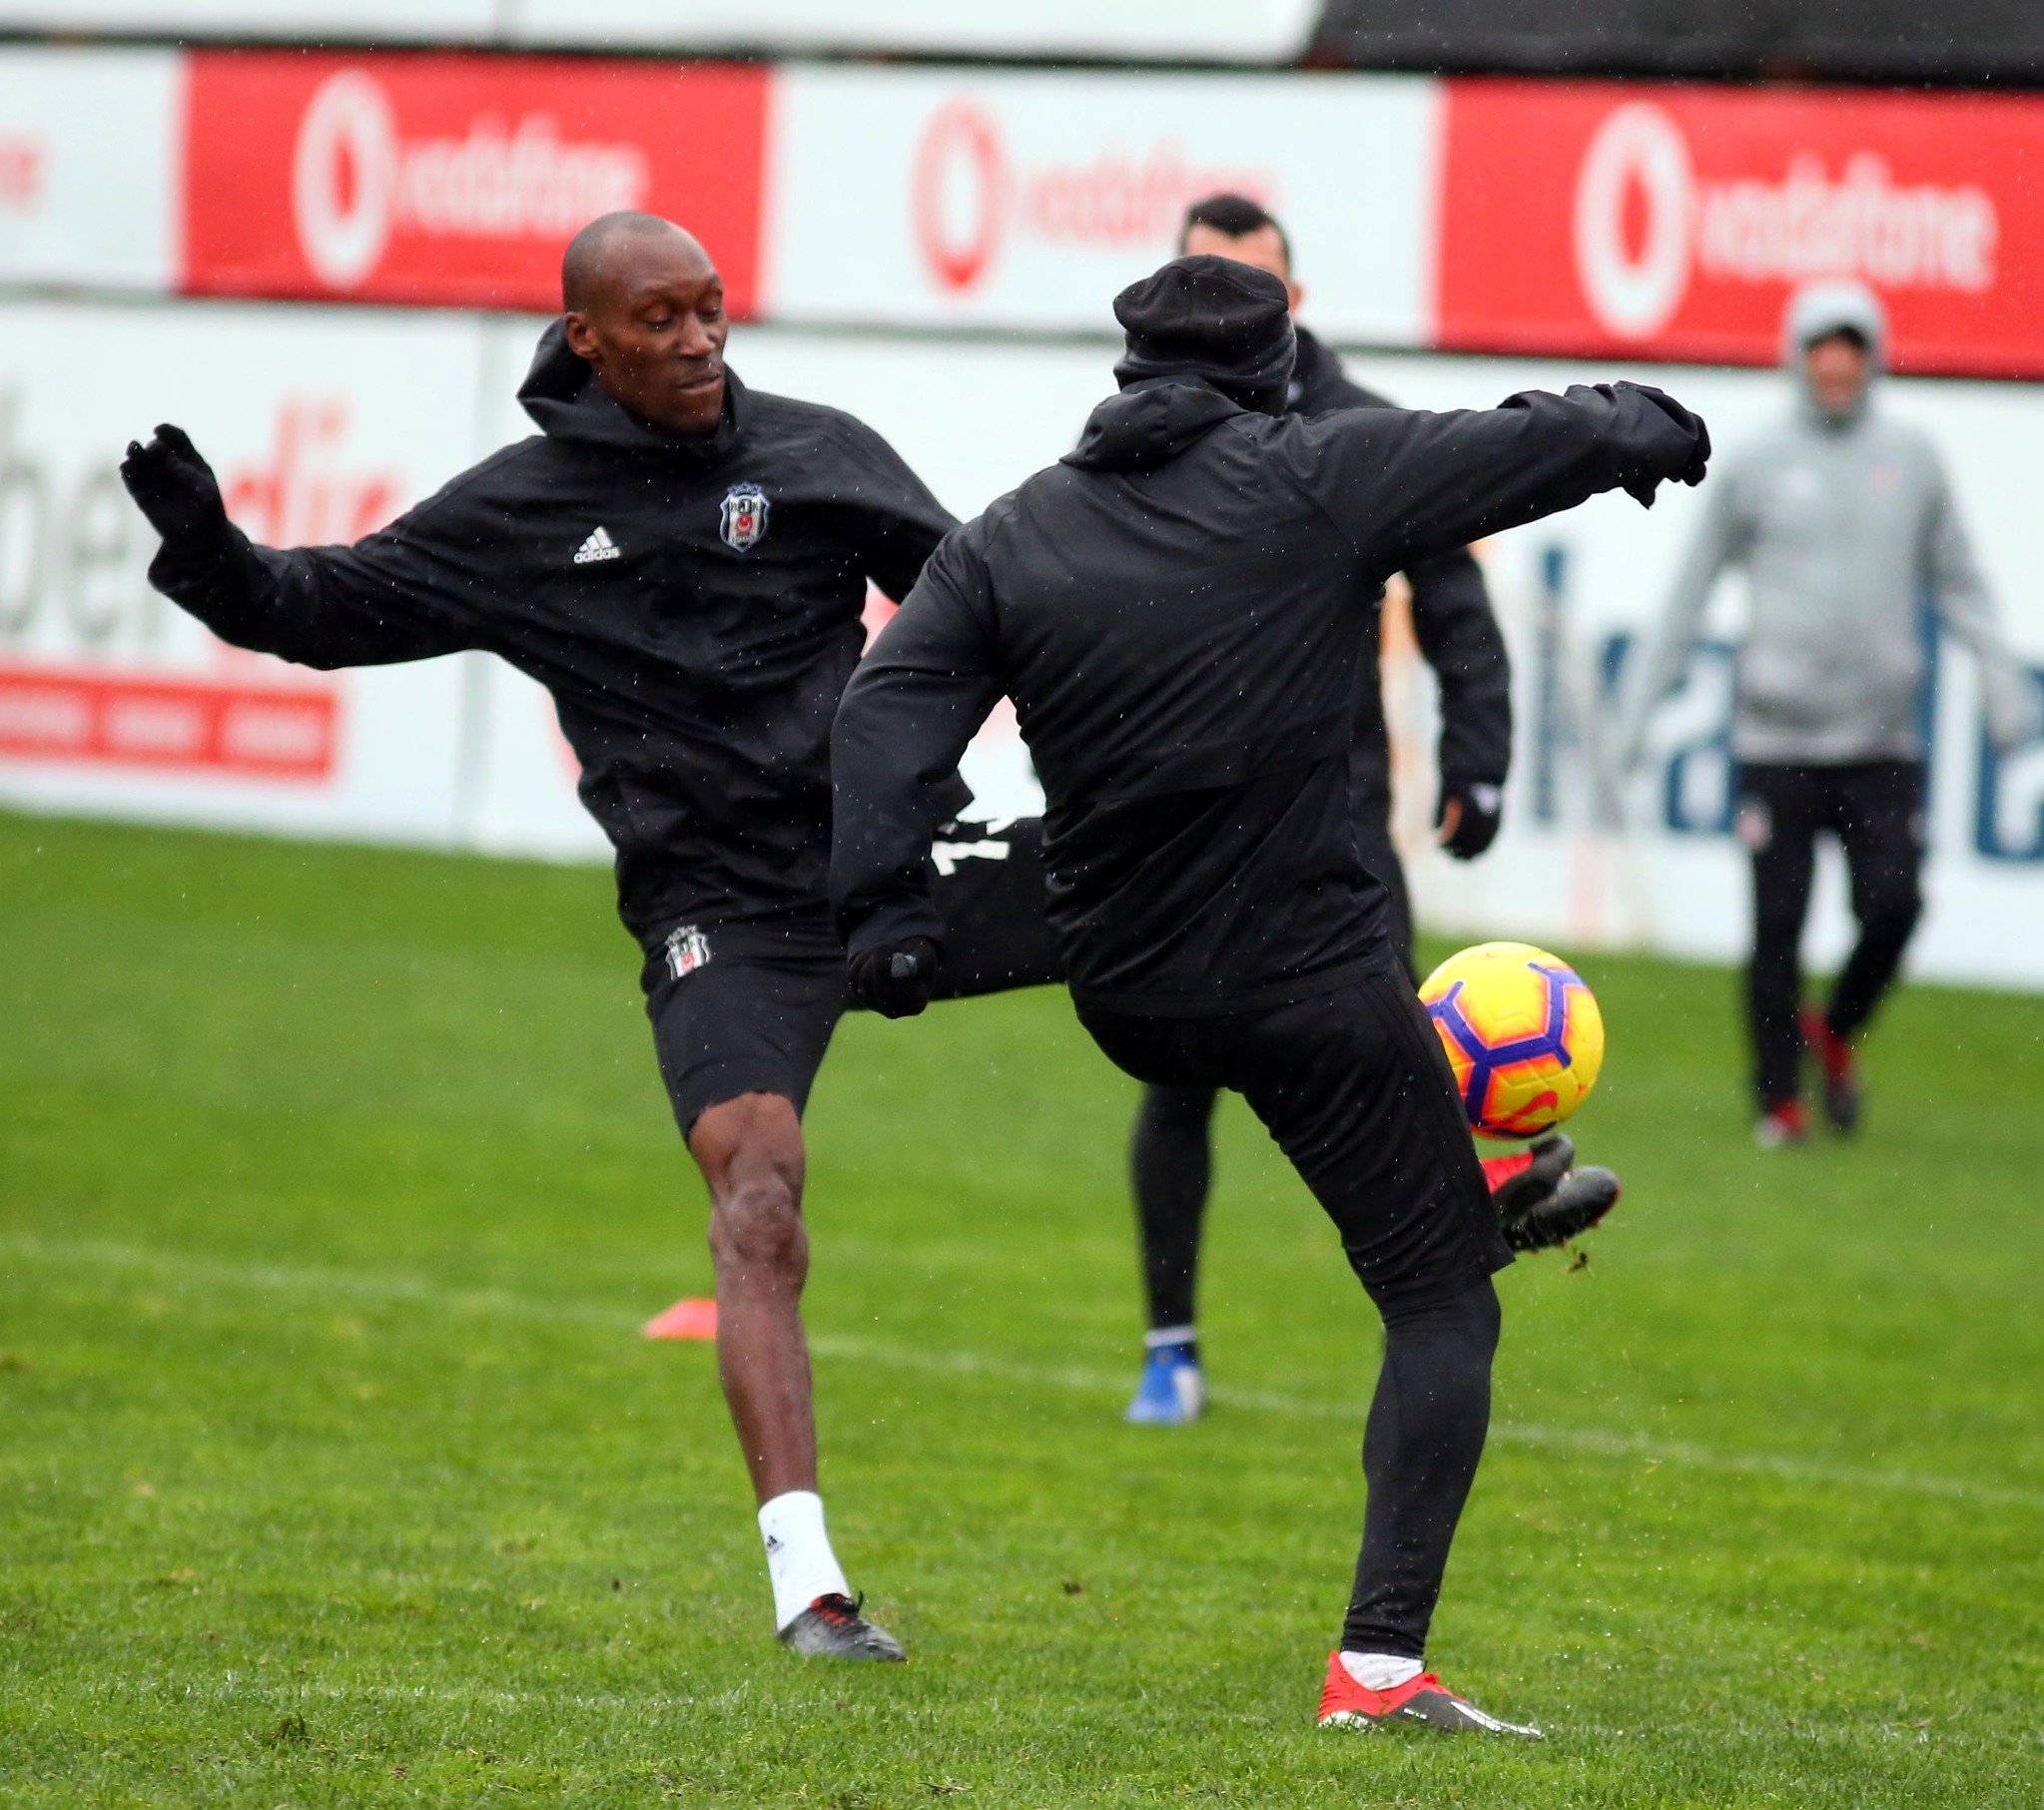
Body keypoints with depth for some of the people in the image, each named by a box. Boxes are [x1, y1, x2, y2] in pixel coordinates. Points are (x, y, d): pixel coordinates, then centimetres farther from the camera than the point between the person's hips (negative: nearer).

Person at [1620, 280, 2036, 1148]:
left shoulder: (1911, 458, 9)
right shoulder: (1755, 466, 4)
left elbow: (1956, 579, 15)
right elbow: (1691, 591, 10)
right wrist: (1644, 704, 8)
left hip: (1883, 738, 1)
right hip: (1776, 738, -1)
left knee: (1893, 905, -9)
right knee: (1777, 923, -3)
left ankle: (1835, 1030, 20)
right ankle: (1780, 1099, 10)